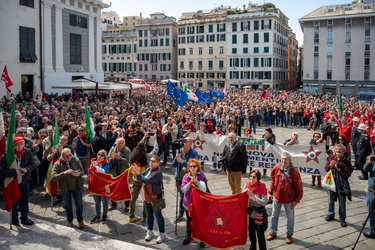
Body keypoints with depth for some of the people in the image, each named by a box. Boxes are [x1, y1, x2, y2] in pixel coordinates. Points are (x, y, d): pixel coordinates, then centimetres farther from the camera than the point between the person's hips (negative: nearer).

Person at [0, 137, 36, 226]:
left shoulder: (28, 152, -9)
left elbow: (32, 164, -1)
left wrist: (26, 169, -20)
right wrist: (15, 171, -29)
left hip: (25, 181, 3)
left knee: (25, 201, 19)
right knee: (13, 203, 11)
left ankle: (24, 218, 39)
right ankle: (14, 222, 29)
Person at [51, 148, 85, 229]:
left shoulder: (76, 160, -8)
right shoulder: (57, 164, -14)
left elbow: (82, 170, -1)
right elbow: (53, 177, -23)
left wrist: (79, 174, -24)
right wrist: (64, 173, -35)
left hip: (76, 186, 1)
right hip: (65, 188, -1)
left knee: (79, 203, 10)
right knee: (67, 204, 18)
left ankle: (80, 220, 32)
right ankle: (69, 220, 40)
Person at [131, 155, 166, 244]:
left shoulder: (158, 172, -24)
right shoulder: (149, 169, 2)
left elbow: (145, 180, -29)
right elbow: (142, 175, 0)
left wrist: (137, 172, -26)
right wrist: (136, 171, -18)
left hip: (155, 197, -7)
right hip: (147, 196, 7)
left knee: (158, 215, 7)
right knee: (149, 214, 20)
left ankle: (162, 234, 22)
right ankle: (150, 231, 36)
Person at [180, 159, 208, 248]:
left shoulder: (202, 175, -9)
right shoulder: (186, 176, -4)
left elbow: (204, 189, -14)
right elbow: (183, 189, -10)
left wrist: (197, 182, -27)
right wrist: (190, 182, -23)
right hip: (188, 202, 2)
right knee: (189, 220, 17)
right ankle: (188, 236, 35)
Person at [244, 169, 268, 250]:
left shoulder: (262, 187, -16)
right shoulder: (246, 186, -4)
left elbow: (264, 202, -24)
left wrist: (253, 196, -33)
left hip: (259, 215, -5)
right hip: (250, 215, 5)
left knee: (260, 235, -1)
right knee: (251, 233, 21)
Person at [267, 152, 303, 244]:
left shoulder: (294, 172, -22)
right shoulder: (276, 168, -12)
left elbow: (299, 188, -14)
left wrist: (297, 200, -12)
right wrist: (271, 191, 8)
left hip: (289, 199, -3)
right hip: (277, 196, 3)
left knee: (290, 217, 14)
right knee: (274, 215, 18)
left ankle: (289, 234, 33)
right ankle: (273, 232, 36)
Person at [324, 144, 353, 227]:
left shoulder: (346, 162, -11)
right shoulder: (331, 158, 0)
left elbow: (348, 174, -15)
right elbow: (326, 168, 6)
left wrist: (338, 169, -22)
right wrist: (330, 165, -14)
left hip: (342, 185, -3)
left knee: (342, 203, 4)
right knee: (331, 200, 18)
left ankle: (342, 219, 19)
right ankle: (331, 214, 38)